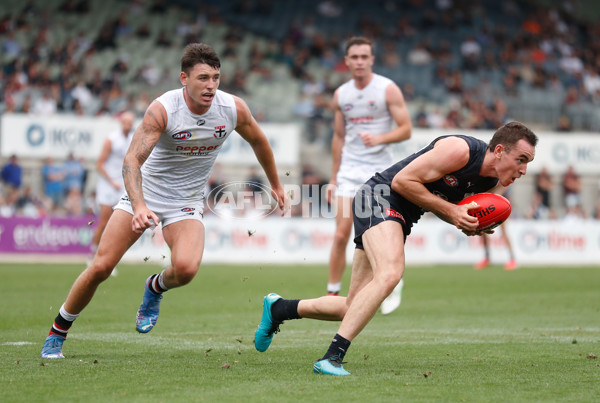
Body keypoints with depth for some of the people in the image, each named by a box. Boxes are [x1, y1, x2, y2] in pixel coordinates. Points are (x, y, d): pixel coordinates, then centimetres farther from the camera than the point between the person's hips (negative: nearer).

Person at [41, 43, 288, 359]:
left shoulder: (234, 109, -12)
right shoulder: (162, 109, -23)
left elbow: (259, 142, 10)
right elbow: (132, 159, -31)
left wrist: (276, 185, 21)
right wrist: (139, 206, -46)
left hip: (187, 203, 2)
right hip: (144, 193, -2)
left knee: (186, 268, -27)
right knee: (101, 267, -9)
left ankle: (155, 288, 10)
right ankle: (57, 333, 13)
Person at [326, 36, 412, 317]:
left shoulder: (388, 89, -5)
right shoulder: (341, 94, 8)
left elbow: (406, 129, -6)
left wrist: (379, 138, -24)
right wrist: (333, 178, 16)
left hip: (380, 170, -3)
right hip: (350, 170, 3)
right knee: (341, 235, -7)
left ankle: (393, 285, 20)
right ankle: (332, 294, 0)